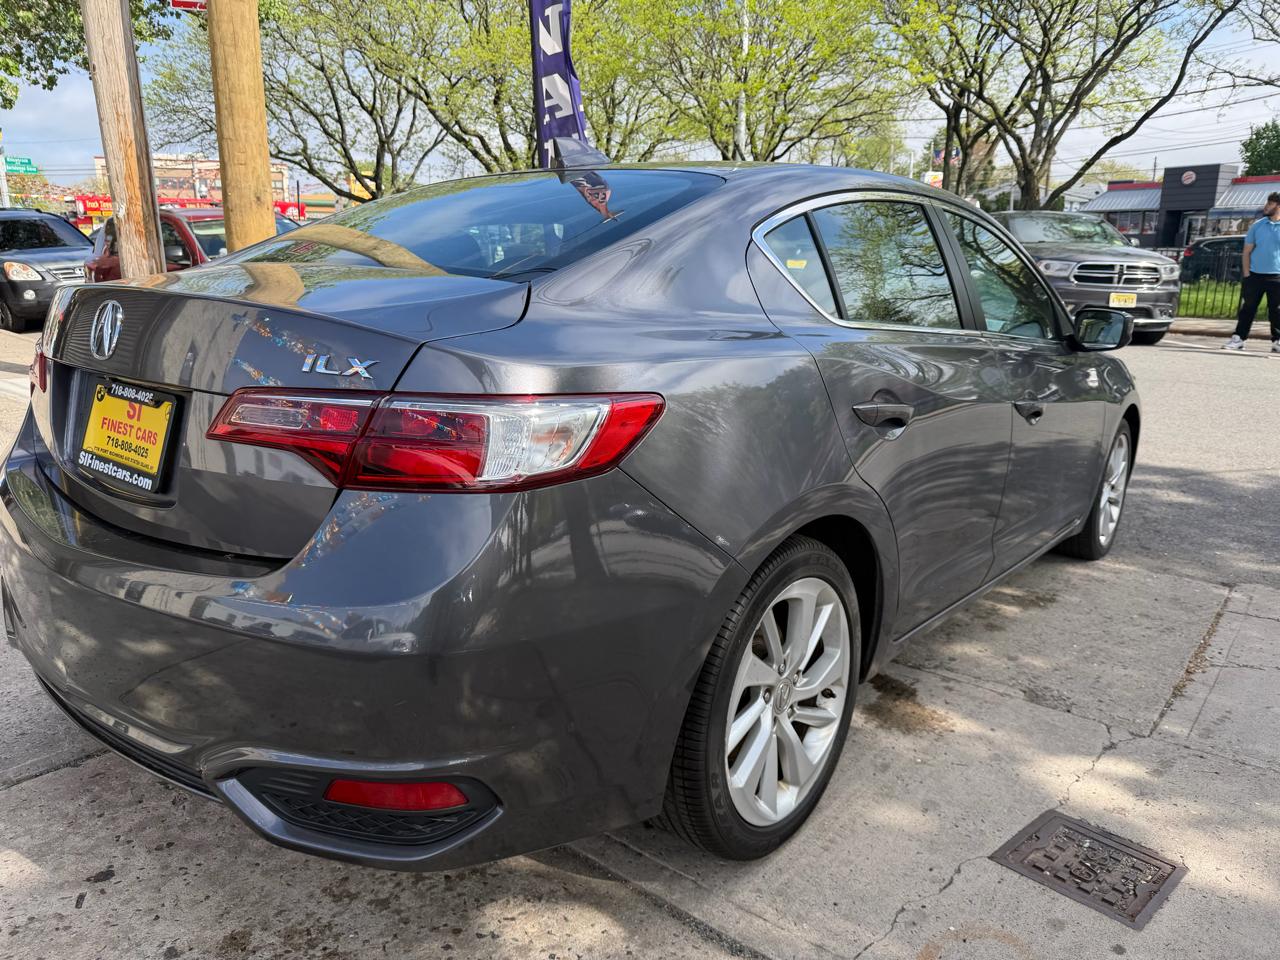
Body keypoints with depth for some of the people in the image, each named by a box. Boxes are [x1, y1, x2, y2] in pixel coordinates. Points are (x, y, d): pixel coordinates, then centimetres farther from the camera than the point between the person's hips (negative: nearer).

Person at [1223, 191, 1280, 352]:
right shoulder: (1257, 225, 6)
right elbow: (1247, 252, 7)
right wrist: (1246, 274, -1)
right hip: (1255, 275, 1)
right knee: (1248, 308, 1)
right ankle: (1238, 338, 6)